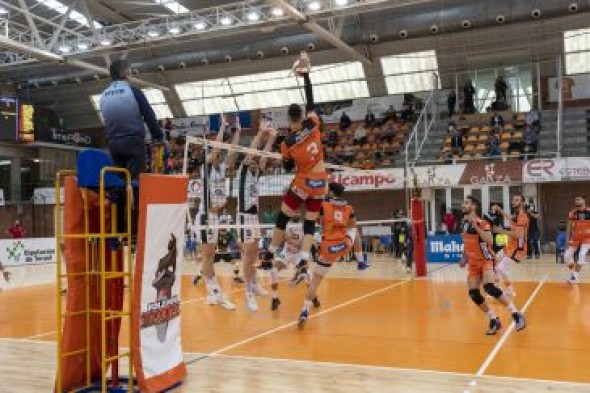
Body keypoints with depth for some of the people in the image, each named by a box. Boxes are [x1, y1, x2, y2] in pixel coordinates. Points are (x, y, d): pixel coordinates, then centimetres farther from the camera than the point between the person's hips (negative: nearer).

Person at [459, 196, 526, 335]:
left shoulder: (482, 223, -16)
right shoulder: (465, 221, 7)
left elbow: (490, 242, -31)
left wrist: (476, 227, -34)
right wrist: (464, 258, 18)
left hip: (486, 261, -7)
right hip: (473, 264, 8)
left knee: (489, 288, -27)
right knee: (473, 294, -3)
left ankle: (517, 315, -16)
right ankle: (494, 320, 11)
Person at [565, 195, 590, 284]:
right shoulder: (572, 213, -4)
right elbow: (569, 227, 0)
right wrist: (567, 239, -8)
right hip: (575, 238, 3)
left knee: (582, 255, -19)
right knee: (567, 255, -2)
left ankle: (576, 275, -9)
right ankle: (573, 272, 21)